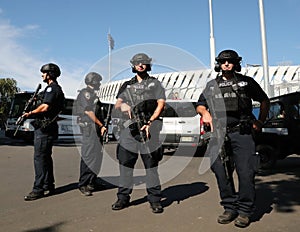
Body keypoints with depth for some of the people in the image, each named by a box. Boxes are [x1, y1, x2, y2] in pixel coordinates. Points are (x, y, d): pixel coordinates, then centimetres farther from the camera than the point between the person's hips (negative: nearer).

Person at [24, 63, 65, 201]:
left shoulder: (52, 88, -11)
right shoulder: (55, 88, 21)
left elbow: (45, 107, -21)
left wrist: (30, 113, -9)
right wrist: (33, 113, 9)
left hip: (44, 128, -11)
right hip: (46, 127, 11)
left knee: (39, 157, -8)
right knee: (46, 157, 13)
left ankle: (38, 189, -4)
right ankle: (49, 186, 21)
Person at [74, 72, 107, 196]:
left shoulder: (92, 94, 22)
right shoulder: (85, 93, -8)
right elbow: (89, 112, -15)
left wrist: (101, 126, 12)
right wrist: (101, 125, -12)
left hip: (96, 128, 10)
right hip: (89, 127, -10)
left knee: (97, 154, 12)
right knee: (88, 156, -9)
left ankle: (92, 181, 21)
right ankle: (83, 184, -3)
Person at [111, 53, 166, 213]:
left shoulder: (155, 83, 13)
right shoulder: (127, 85, 21)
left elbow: (161, 104, 1)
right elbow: (117, 104, 13)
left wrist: (149, 122, -11)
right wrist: (122, 105, -13)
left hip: (149, 126, -3)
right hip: (130, 127, 3)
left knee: (151, 165, -1)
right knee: (125, 163, 4)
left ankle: (155, 200, 8)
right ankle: (123, 198, 16)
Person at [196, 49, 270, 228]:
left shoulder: (246, 82, 11)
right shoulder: (212, 85, 16)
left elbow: (265, 101, 19)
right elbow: (200, 105, 22)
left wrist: (260, 121, 10)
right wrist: (205, 113, -1)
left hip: (242, 134, -2)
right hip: (219, 135, 3)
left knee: (245, 173, -4)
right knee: (221, 173, 5)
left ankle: (245, 211, 11)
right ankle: (230, 208, 20)